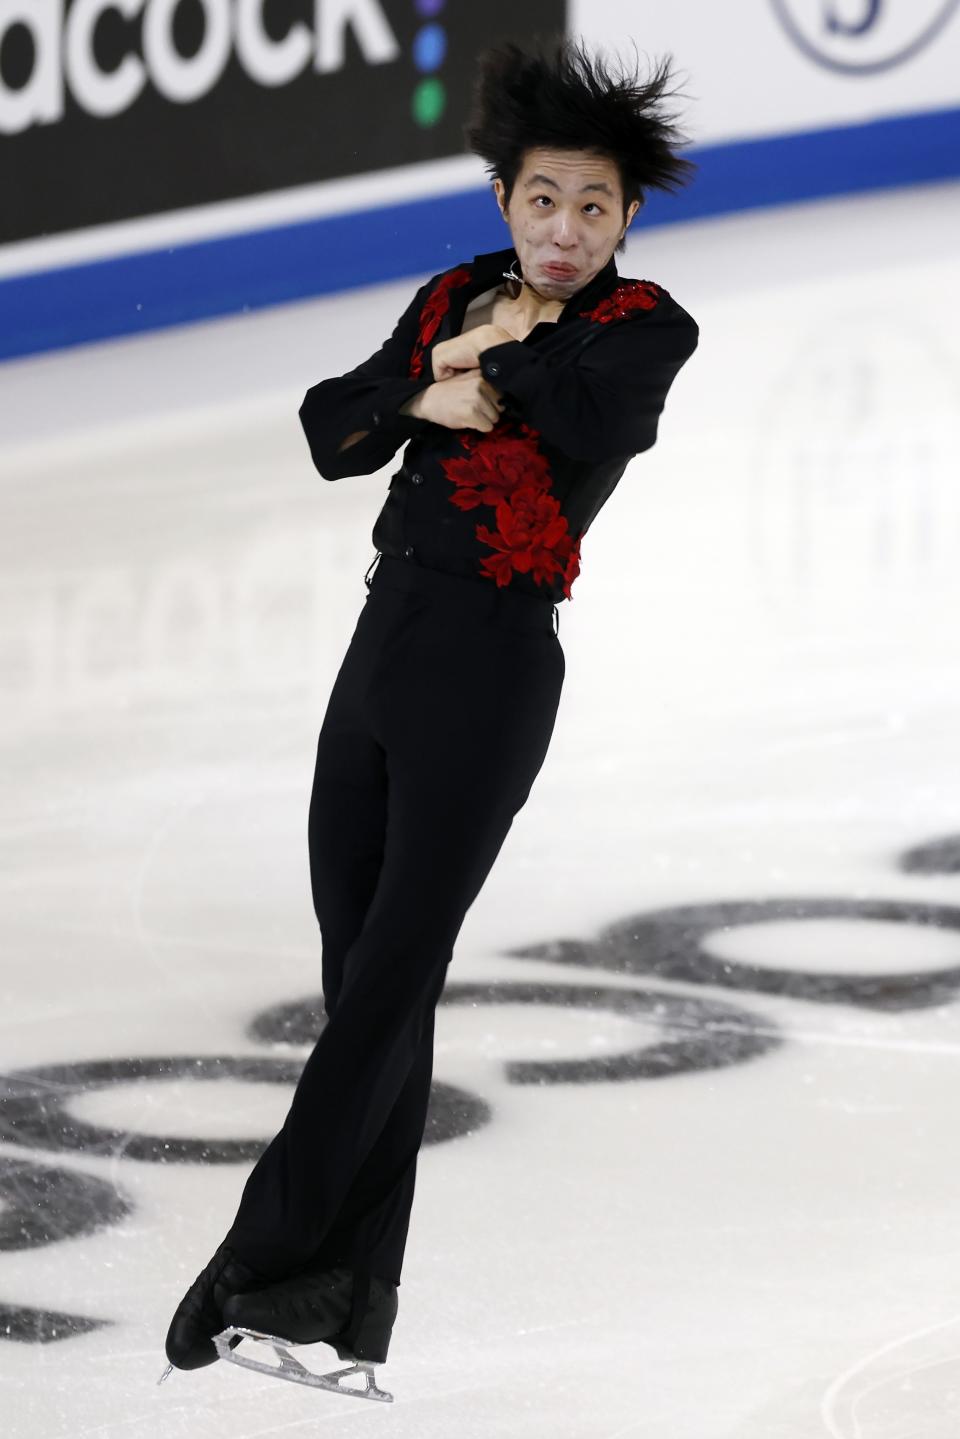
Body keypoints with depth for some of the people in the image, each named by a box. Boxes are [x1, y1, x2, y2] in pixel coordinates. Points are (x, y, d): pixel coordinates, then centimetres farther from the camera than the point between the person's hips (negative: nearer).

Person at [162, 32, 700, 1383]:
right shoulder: (454, 299, 13)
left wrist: (497, 360, -9)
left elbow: (597, 416, -25)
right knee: (360, 971, 7)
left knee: (393, 971, -5)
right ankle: (352, 1291, 13)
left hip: (492, 666, -6)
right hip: (385, 642, 6)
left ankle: (266, 1254, -1)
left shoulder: (647, 326, -3)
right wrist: (438, 380, -11)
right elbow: (331, 433, 6)